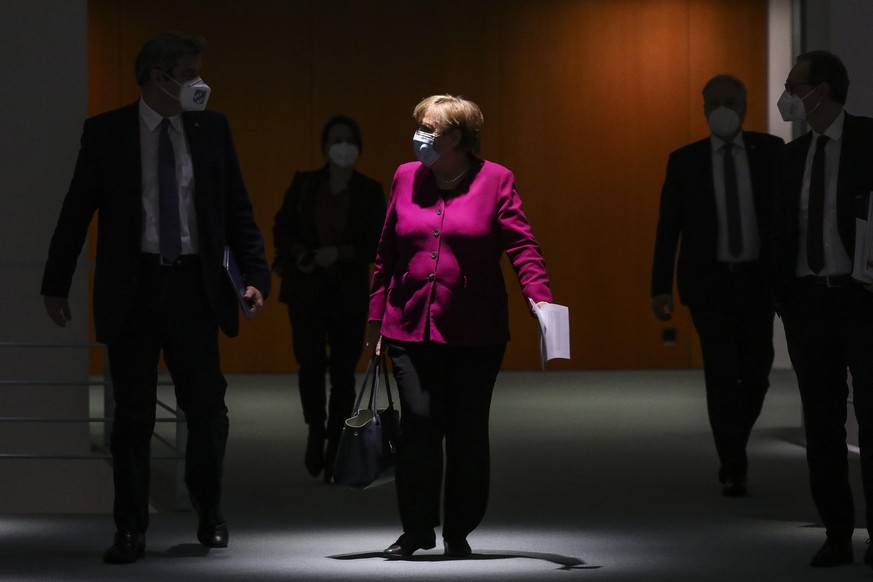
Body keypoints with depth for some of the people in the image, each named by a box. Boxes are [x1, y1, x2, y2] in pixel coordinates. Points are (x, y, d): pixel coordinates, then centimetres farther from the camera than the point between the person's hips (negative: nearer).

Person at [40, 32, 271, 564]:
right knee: (133, 414, 2)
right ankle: (131, 531, 8)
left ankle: (211, 516, 26)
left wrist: (256, 275, -5)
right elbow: (77, 211, 3)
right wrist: (56, 284, 3)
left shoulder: (212, 130, 5)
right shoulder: (107, 132, -1)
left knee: (208, 407, 5)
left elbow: (237, 210, 6)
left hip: (195, 284, 2)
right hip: (133, 285, -1)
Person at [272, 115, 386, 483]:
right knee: (310, 363, -13)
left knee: (343, 372, 0)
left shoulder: (370, 191, 2)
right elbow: (283, 228, 6)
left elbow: (379, 244, -2)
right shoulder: (303, 184, 5)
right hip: (306, 288, 0)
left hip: (349, 291, 0)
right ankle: (315, 431, 13)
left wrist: (341, 253, -16)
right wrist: (297, 253, -13)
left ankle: (335, 454, 8)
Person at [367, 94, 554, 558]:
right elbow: (387, 254, 15)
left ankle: (459, 532, 16)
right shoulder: (406, 178, 10)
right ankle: (417, 530, 4)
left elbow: (522, 246, -7)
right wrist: (376, 315, 13)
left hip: (475, 333, -2)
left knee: (467, 431, 3)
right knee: (418, 421, -9)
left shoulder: (495, 181, 0)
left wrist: (540, 297, -21)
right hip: (411, 328, 2)